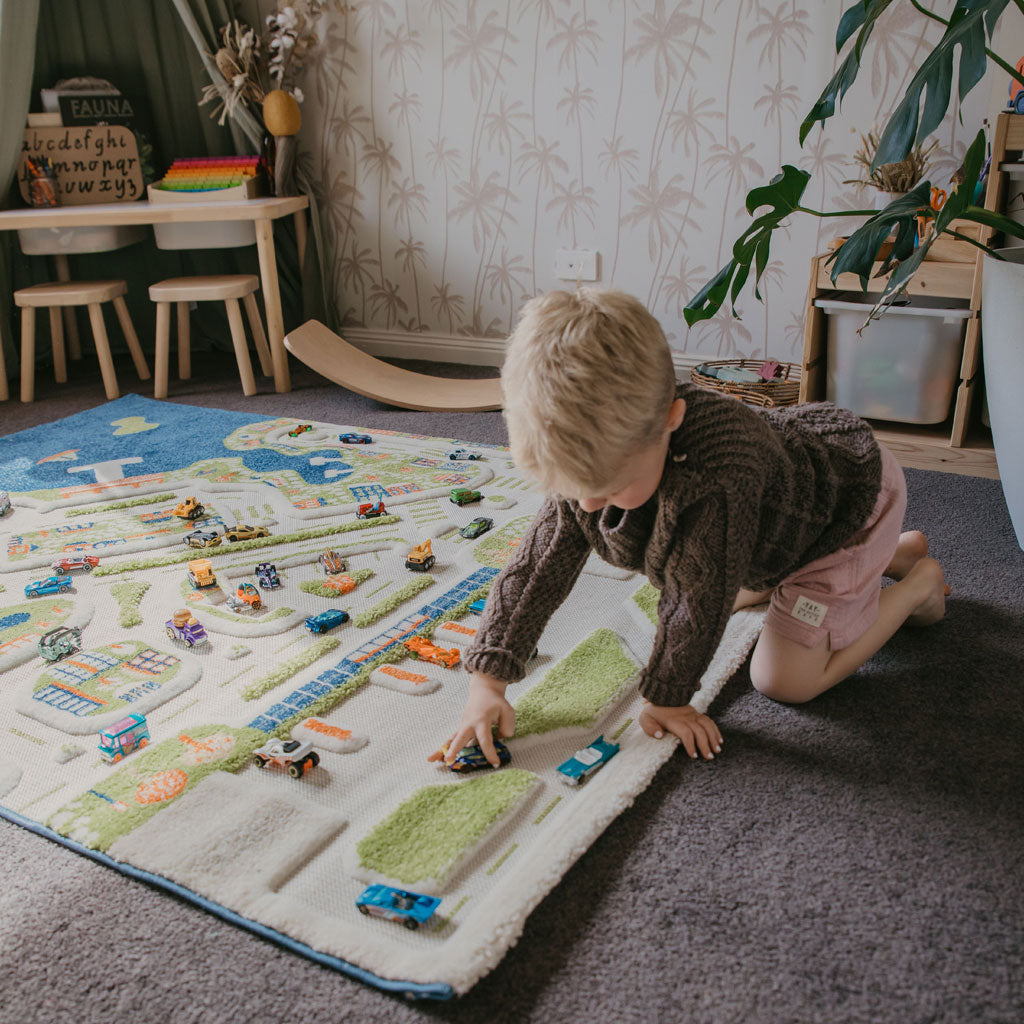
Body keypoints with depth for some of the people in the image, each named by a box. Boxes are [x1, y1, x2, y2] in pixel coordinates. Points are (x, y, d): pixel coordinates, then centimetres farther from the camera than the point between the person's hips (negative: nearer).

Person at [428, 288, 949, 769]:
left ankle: (919, 581, 13)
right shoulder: (594, 455, -25)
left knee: (785, 679, -9)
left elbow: (701, 594, -37)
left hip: (852, 489, -7)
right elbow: (537, 566, -20)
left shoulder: (718, 473, -49)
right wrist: (487, 680, -25)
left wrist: (667, 697, -23)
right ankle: (891, 551, 33)